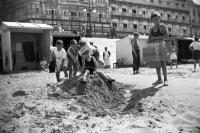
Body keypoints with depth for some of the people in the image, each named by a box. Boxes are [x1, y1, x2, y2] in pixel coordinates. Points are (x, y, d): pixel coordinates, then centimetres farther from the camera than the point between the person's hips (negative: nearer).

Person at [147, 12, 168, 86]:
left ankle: (165, 80, -6)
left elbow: (166, 35, -9)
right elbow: (149, 39, 16)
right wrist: (148, 41, -6)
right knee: (156, 63, 3)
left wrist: (156, 38, -12)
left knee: (162, 63, -9)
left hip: (161, 46, -5)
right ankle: (159, 80, 10)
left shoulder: (162, 26, 1)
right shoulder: (151, 29, 14)